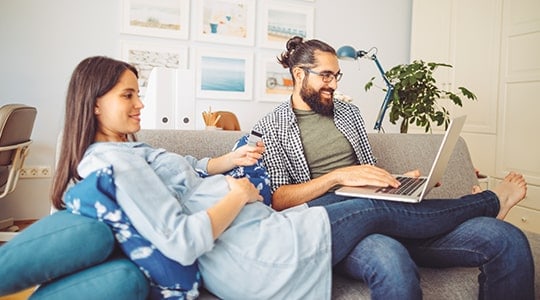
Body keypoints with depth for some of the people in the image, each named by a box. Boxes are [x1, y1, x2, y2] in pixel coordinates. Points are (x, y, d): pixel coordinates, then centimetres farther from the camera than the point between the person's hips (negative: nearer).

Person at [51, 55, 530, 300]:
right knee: (380, 212, 1)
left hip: (253, 234, 10)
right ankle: (489, 202, 26)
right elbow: (181, 243, -26)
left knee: (376, 212, 14)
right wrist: (238, 195, -15)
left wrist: (229, 160, 12)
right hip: (252, 260, -10)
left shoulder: (128, 150, 14)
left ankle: (484, 205, 34)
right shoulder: (110, 161, -18)